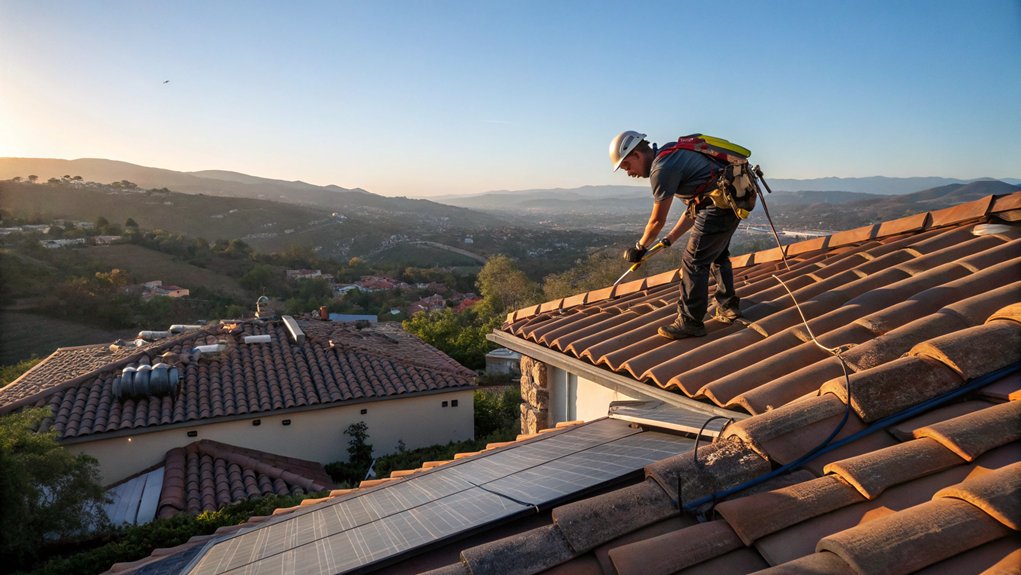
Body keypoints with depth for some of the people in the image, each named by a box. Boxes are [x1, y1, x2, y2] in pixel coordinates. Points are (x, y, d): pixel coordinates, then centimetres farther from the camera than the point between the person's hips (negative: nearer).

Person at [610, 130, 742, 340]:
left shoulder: (662, 169, -14)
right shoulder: (672, 158, 17)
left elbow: (657, 221, -6)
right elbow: (695, 208, 21)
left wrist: (640, 248, 10)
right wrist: (669, 240, 22)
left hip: (719, 204, -10)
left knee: (693, 261, -4)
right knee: (717, 256, 23)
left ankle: (690, 323, 3)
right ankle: (728, 307, 34)